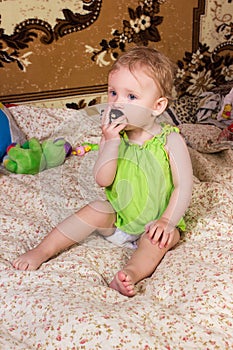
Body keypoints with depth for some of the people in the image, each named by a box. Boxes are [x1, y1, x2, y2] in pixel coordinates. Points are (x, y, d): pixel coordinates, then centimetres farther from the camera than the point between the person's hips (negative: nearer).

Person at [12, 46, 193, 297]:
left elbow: (183, 186, -15)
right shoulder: (112, 135, -9)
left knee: (162, 237, -30)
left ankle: (133, 272, -50)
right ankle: (43, 250, -17)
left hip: (154, 222, -2)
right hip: (118, 216, 2)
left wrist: (167, 221, -27)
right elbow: (102, 180, -18)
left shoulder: (170, 141, -16)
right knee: (96, 210, -21)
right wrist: (111, 142, -29)